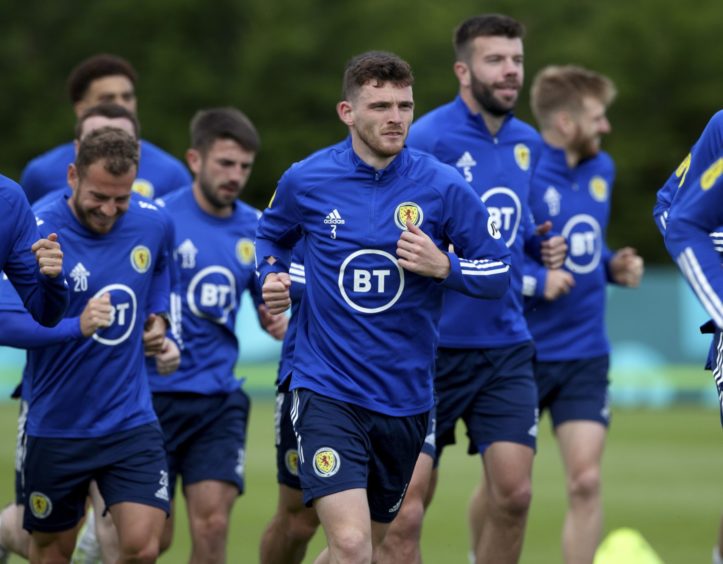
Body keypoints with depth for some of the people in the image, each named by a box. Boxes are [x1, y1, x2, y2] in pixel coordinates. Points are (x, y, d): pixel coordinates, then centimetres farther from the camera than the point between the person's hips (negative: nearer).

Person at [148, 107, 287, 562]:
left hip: (218, 399, 3)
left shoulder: (255, 229, 6)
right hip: (152, 394, -3)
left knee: (213, 525, -9)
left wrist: (277, 321, -4)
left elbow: (267, 304, 17)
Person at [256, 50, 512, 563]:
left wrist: (444, 266, -18)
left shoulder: (442, 187, -5)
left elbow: (500, 273, 1)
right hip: (327, 390, -2)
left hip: (405, 399, 3)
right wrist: (272, 277, -2)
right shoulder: (306, 181, -3)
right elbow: (271, 237, 19)